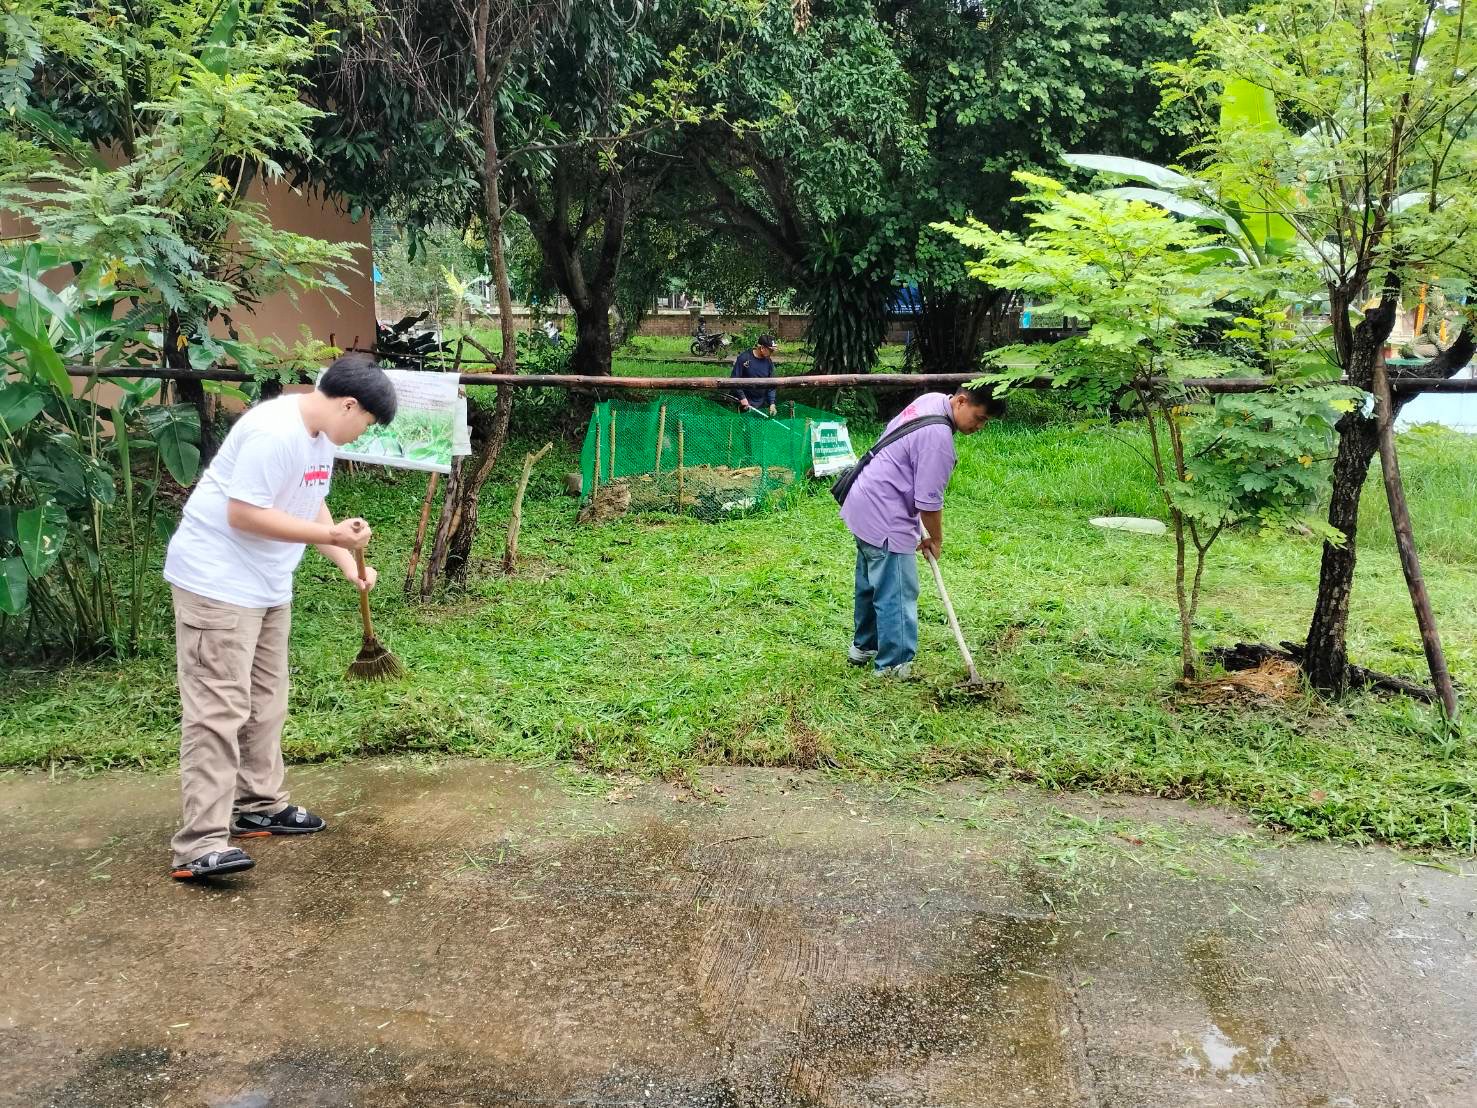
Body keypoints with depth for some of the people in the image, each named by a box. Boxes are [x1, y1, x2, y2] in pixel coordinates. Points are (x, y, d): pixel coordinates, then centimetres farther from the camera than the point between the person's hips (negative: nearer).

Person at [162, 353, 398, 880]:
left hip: (268, 585, 10)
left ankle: (258, 805, 28)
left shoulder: (321, 433, 6)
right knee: (219, 708, -12)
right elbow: (243, 515, -27)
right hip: (217, 581, -10)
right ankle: (201, 844, -11)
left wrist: (349, 565, 5)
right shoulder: (273, 432, -25)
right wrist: (331, 535, -25)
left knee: (265, 702, 16)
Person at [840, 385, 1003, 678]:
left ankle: (863, 646, 39)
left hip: (863, 505, 11)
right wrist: (936, 540, -3)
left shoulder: (931, 399, 4)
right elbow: (929, 502, -21)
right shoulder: (939, 437, -26)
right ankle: (894, 667, 3)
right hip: (885, 520, -11)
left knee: (871, 583, 24)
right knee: (898, 595, -4)